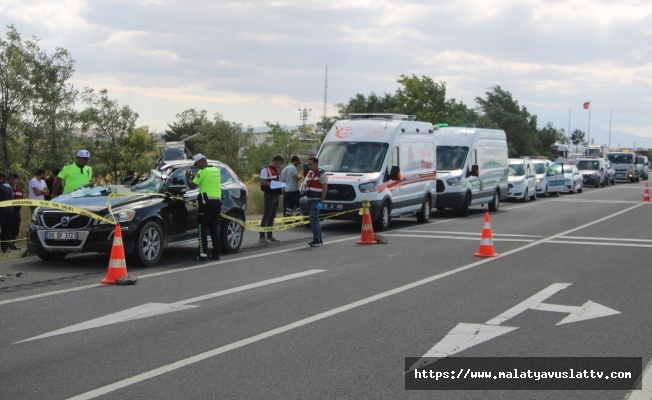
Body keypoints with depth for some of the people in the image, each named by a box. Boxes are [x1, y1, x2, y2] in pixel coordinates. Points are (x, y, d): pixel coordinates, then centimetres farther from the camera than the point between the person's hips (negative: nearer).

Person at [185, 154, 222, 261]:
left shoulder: (203, 172, -10)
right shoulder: (216, 170, 13)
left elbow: (192, 186, -8)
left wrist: (188, 177, 9)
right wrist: (195, 176, 24)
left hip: (207, 201, -7)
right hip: (217, 201, 7)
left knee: (203, 229, -4)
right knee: (214, 228, 12)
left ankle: (203, 254, -8)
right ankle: (216, 253, 12)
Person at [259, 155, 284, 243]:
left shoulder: (276, 170, 19)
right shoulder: (266, 170, -9)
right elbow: (262, 182, -16)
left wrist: (281, 184, 6)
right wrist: (273, 184, -21)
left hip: (276, 195, 9)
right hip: (269, 195, -9)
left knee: (272, 216, 13)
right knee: (266, 216, -8)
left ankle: (270, 236, 20)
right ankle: (262, 237, -7)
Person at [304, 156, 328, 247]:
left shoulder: (321, 174, -10)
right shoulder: (309, 173, 15)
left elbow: (325, 189, -15)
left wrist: (321, 202, -20)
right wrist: (304, 191, 7)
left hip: (317, 200, -9)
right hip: (310, 200, 9)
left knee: (313, 219, -17)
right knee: (315, 219, 13)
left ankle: (317, 240, -16)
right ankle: (319, 239, 21)